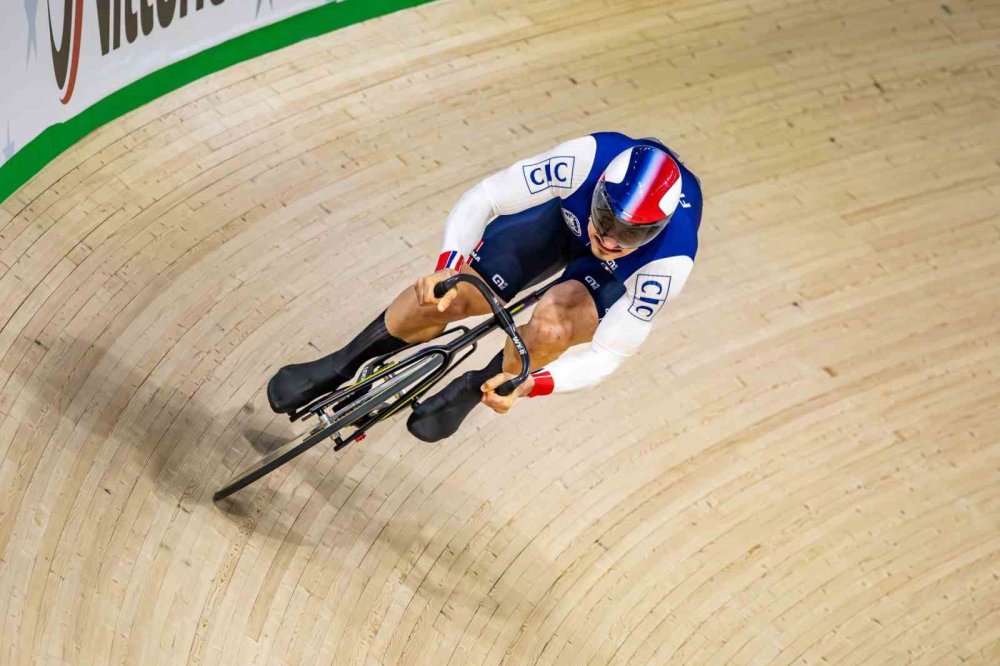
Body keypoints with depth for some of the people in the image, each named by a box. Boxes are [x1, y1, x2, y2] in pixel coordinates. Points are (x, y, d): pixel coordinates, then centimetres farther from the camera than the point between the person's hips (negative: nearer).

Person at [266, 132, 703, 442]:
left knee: (550, 327, -33)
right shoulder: (591, 160, -40)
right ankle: (338, 368, 16)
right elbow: (482, 200, -28)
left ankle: (471, 390, 1)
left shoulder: (669, 261, -41)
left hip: (617, 279, -2)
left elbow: (610, 353, -30)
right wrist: (446, 270, -43)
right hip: (562, 214, 2)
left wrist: (529, 385, -44)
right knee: (443, 297, -11)